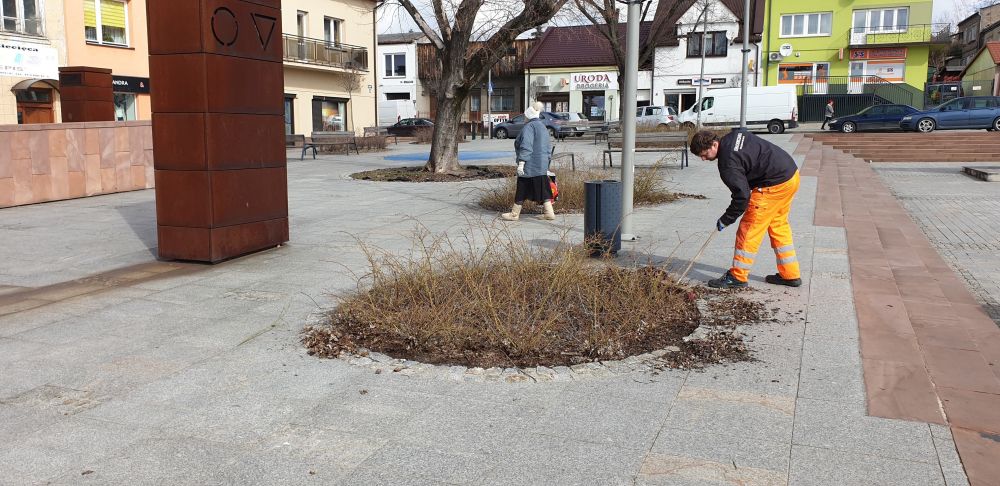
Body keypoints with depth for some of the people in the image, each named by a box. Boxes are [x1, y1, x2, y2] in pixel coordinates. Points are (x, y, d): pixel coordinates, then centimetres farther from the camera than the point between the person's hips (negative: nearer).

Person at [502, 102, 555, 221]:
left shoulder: (529, 127, -13)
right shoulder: (543, 127, 16)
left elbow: (526, 147, -21)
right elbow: (548, 147, 19)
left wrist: (521, 163, -22)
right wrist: (546, 160, 23)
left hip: (530, 166, -8)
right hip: (542, 166, 8)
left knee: (522, 189, 0)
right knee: (542, 188, 10)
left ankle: (514, 214, 9)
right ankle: (549, 213, 8)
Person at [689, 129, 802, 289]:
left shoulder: (728, 163, -21)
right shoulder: (734, 135, 7)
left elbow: (742, 195, -21)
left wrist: (725, 220, -9)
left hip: (774, 184, -10)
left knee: (749, 228, -4)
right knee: (778, 225, 19)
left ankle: (737, 277, 4)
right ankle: (790, 275, 26)